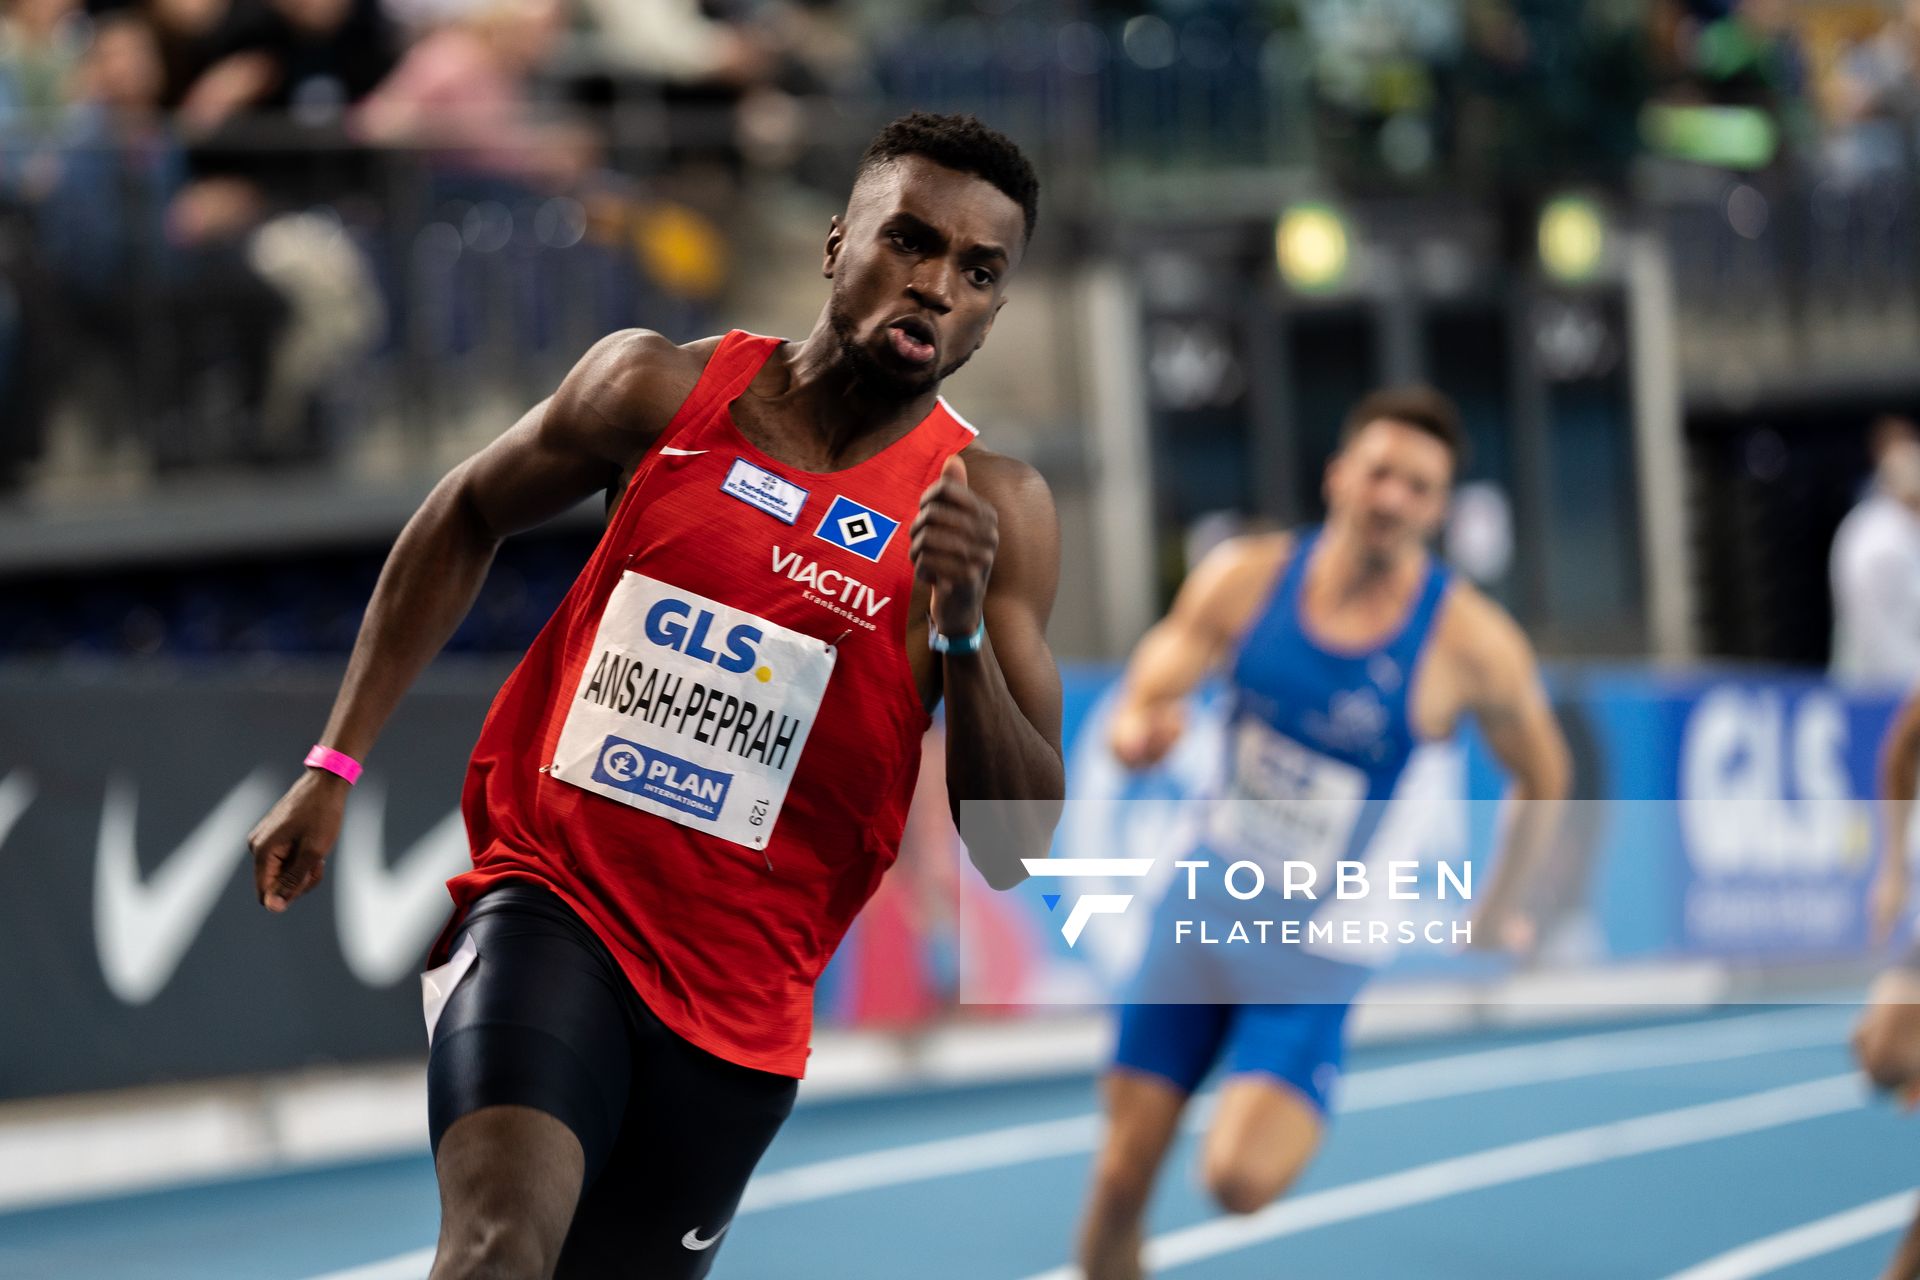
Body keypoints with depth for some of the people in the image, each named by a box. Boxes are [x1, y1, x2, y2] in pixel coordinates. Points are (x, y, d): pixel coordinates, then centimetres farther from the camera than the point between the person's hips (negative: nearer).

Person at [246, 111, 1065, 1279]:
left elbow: (1013, 851, -9)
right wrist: (334, 767, 11)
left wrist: (962, 626, -25)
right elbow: (465, 523, 15)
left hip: (740, 1000, 2)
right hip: (551, 901, -2)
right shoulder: (662, 391, -3)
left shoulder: (997, 512, -5)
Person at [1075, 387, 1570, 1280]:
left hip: (1317, 950, -3)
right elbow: (1142, 699, -6)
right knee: (1122, 1181, 2)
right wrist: (1139, 731, -30)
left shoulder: (1470, 643, -15)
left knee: (1239, 1180, -23)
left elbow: (1543, 780, 2)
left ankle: (1297, 1121, 11)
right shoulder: (1248, 577, -7)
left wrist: (1495, 919, 8)